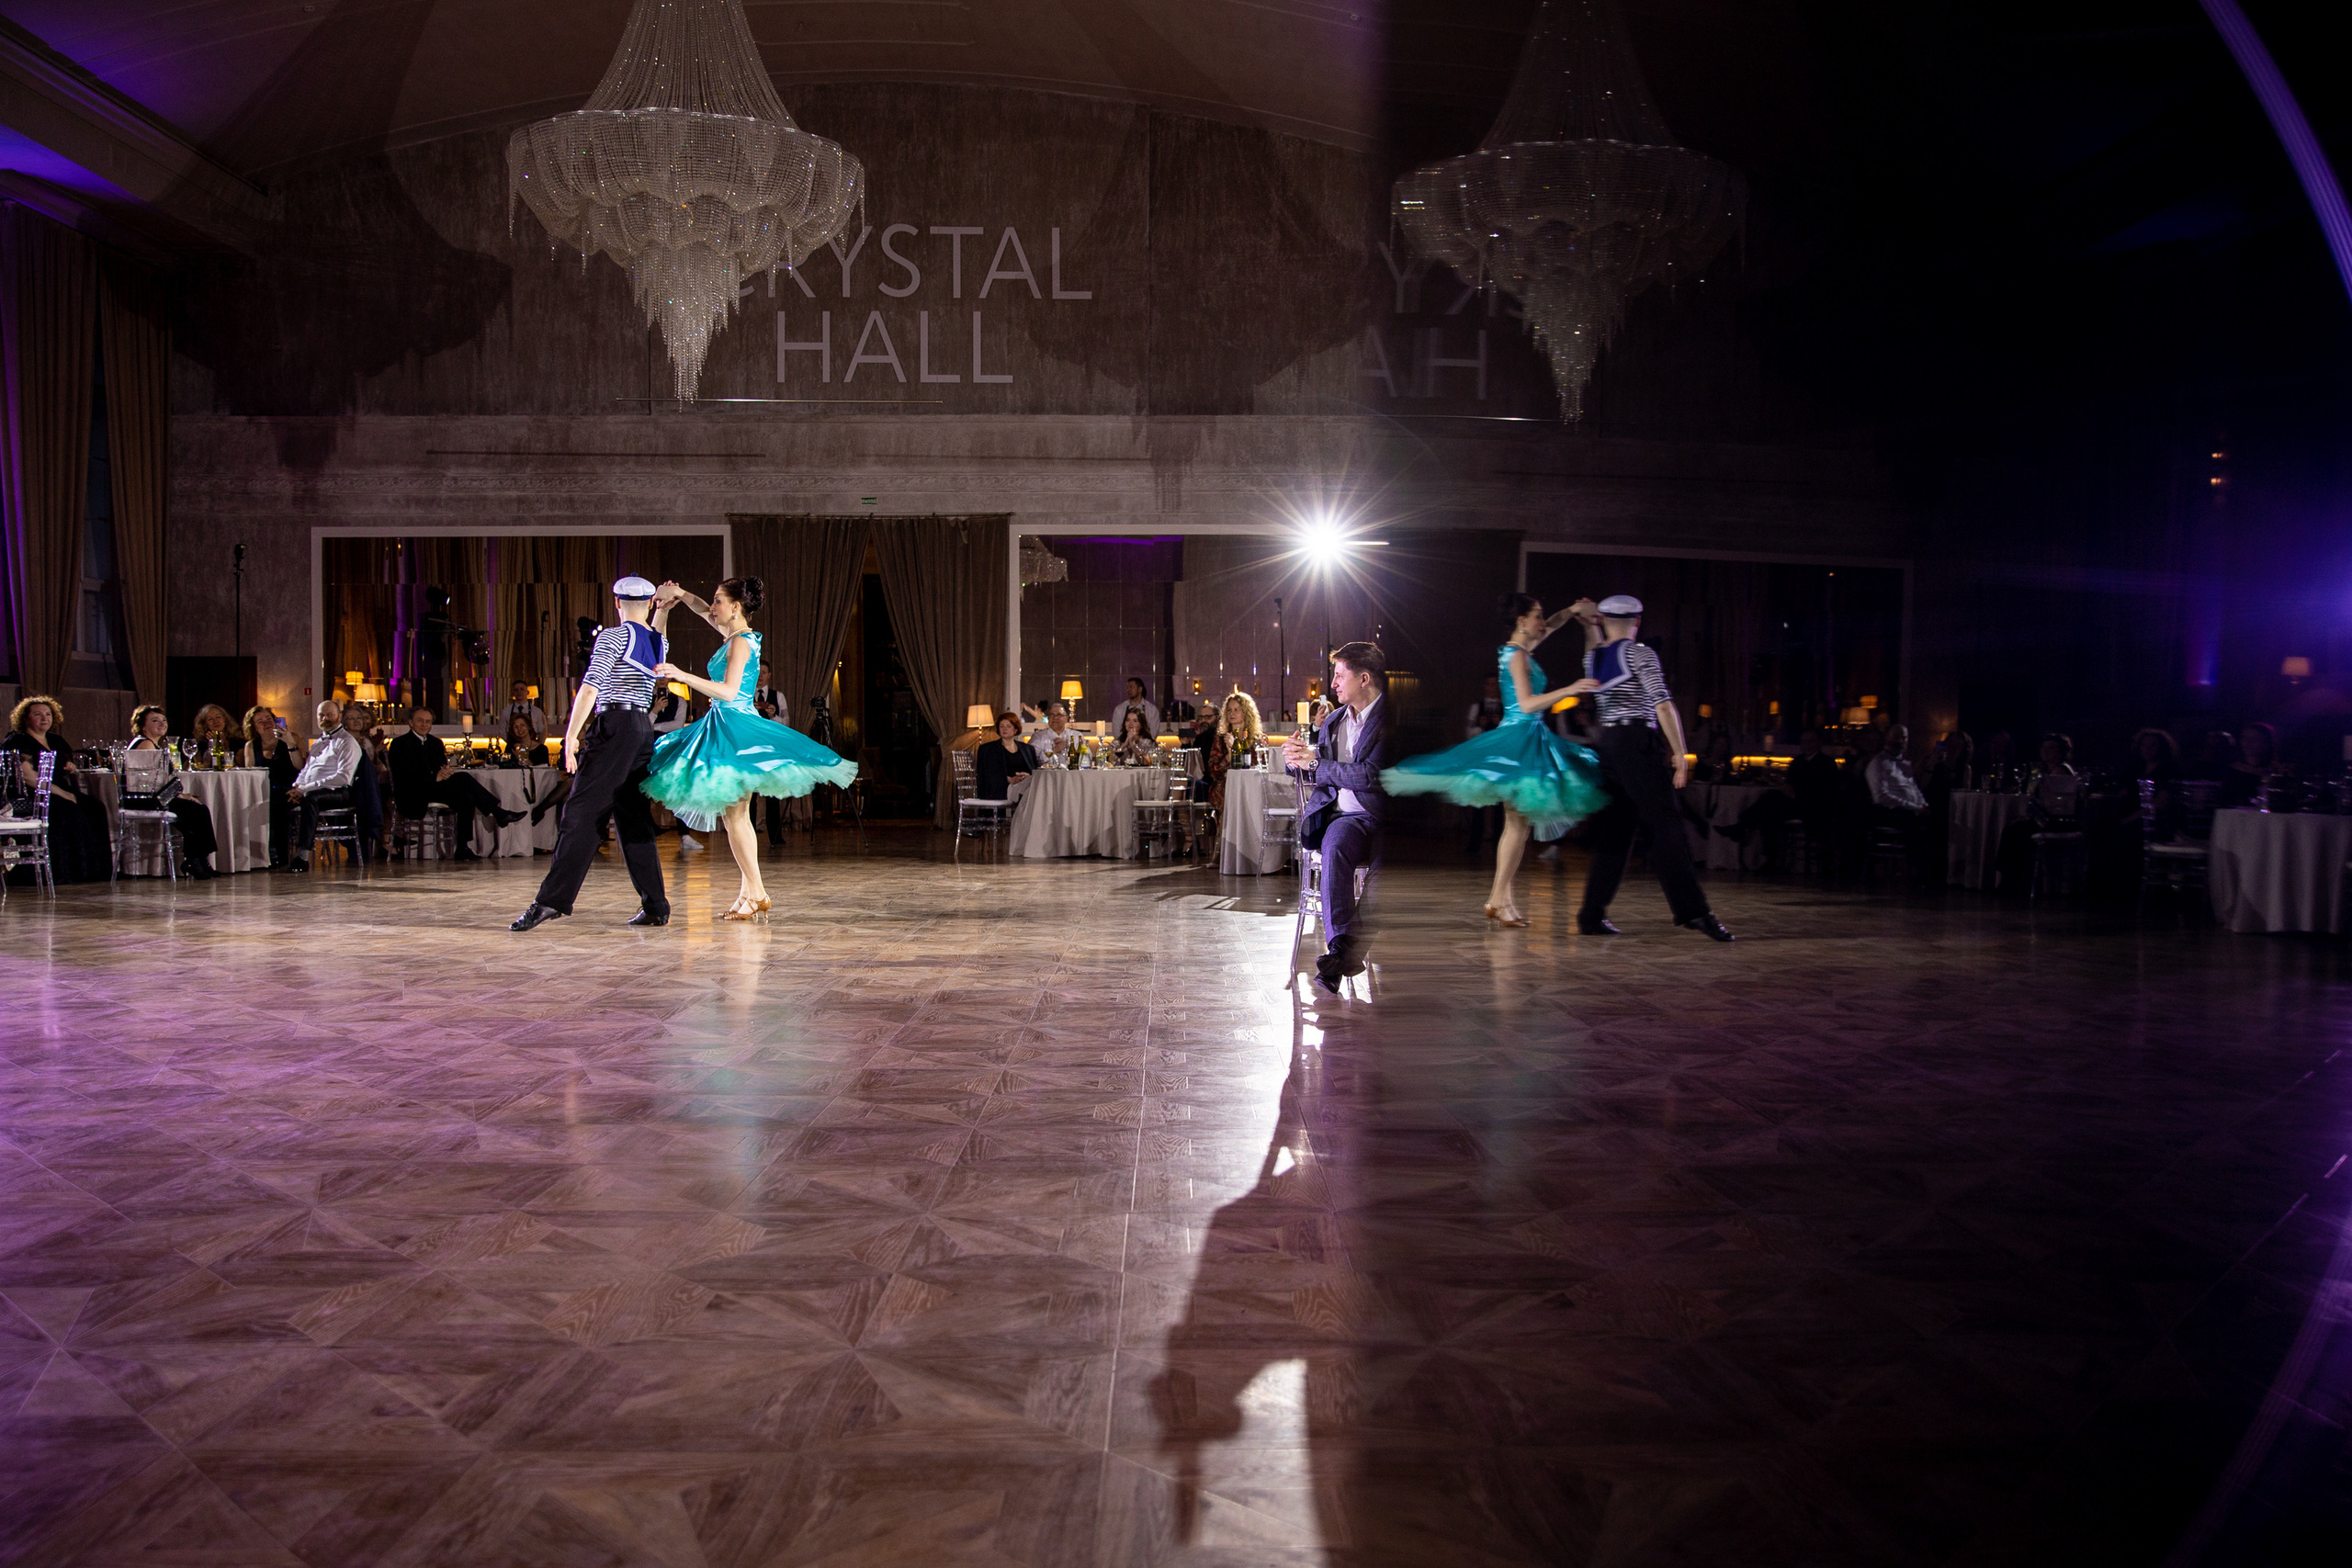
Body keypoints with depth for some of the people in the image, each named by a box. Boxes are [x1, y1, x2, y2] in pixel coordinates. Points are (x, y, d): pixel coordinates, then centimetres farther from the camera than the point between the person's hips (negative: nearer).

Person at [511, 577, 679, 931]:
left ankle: (552, 900, -15)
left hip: (613, 727, -7)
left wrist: (572, 734, -13)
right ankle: (655, 906, 7)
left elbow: (589, 689, -13)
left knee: (583, 815, -11)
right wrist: (664, 607, 35)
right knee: (634, 819, 9)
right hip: (644, 731, 7)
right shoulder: (658, 643, 15)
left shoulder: (613, 637, -5)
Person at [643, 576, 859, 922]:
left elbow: (728, 691, -24)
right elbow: (707, 614, 32)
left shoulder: (740, 642, -13)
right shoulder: (737, 636, 14)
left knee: (733, 815, -8)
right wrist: (683, 596, 17)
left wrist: (683, 676, -27)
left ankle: (756, 893, -6)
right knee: (737, 815, 11)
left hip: (734, 730, -10)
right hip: (728, 728, 10)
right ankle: (750, 893, 15)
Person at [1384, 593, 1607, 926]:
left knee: (1516, 823, 10)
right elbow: (1526, 704, -21)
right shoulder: (1517, 655, -12)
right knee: (1519, 823, -10)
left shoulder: (1519, 651, 16)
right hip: (1522, 739, -10)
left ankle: (1500, 898, 13)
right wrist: (1568, 690, -27)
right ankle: (1499, 898, -9)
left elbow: (1550, 627, 33)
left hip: (1524, 740, 10)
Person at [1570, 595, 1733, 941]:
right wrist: (1679, 753, -10)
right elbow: (1663, 705, -11)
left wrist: (1588, 622, 27)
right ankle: (1692, 909, -13)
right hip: (1637, 743, -6)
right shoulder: (1639, 653, -5)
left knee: (1611, 830, 8)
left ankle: (1592, 915, 5)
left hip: (1604, 743, 7)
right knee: (1665, 824, -8)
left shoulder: (1593, 656, 12)